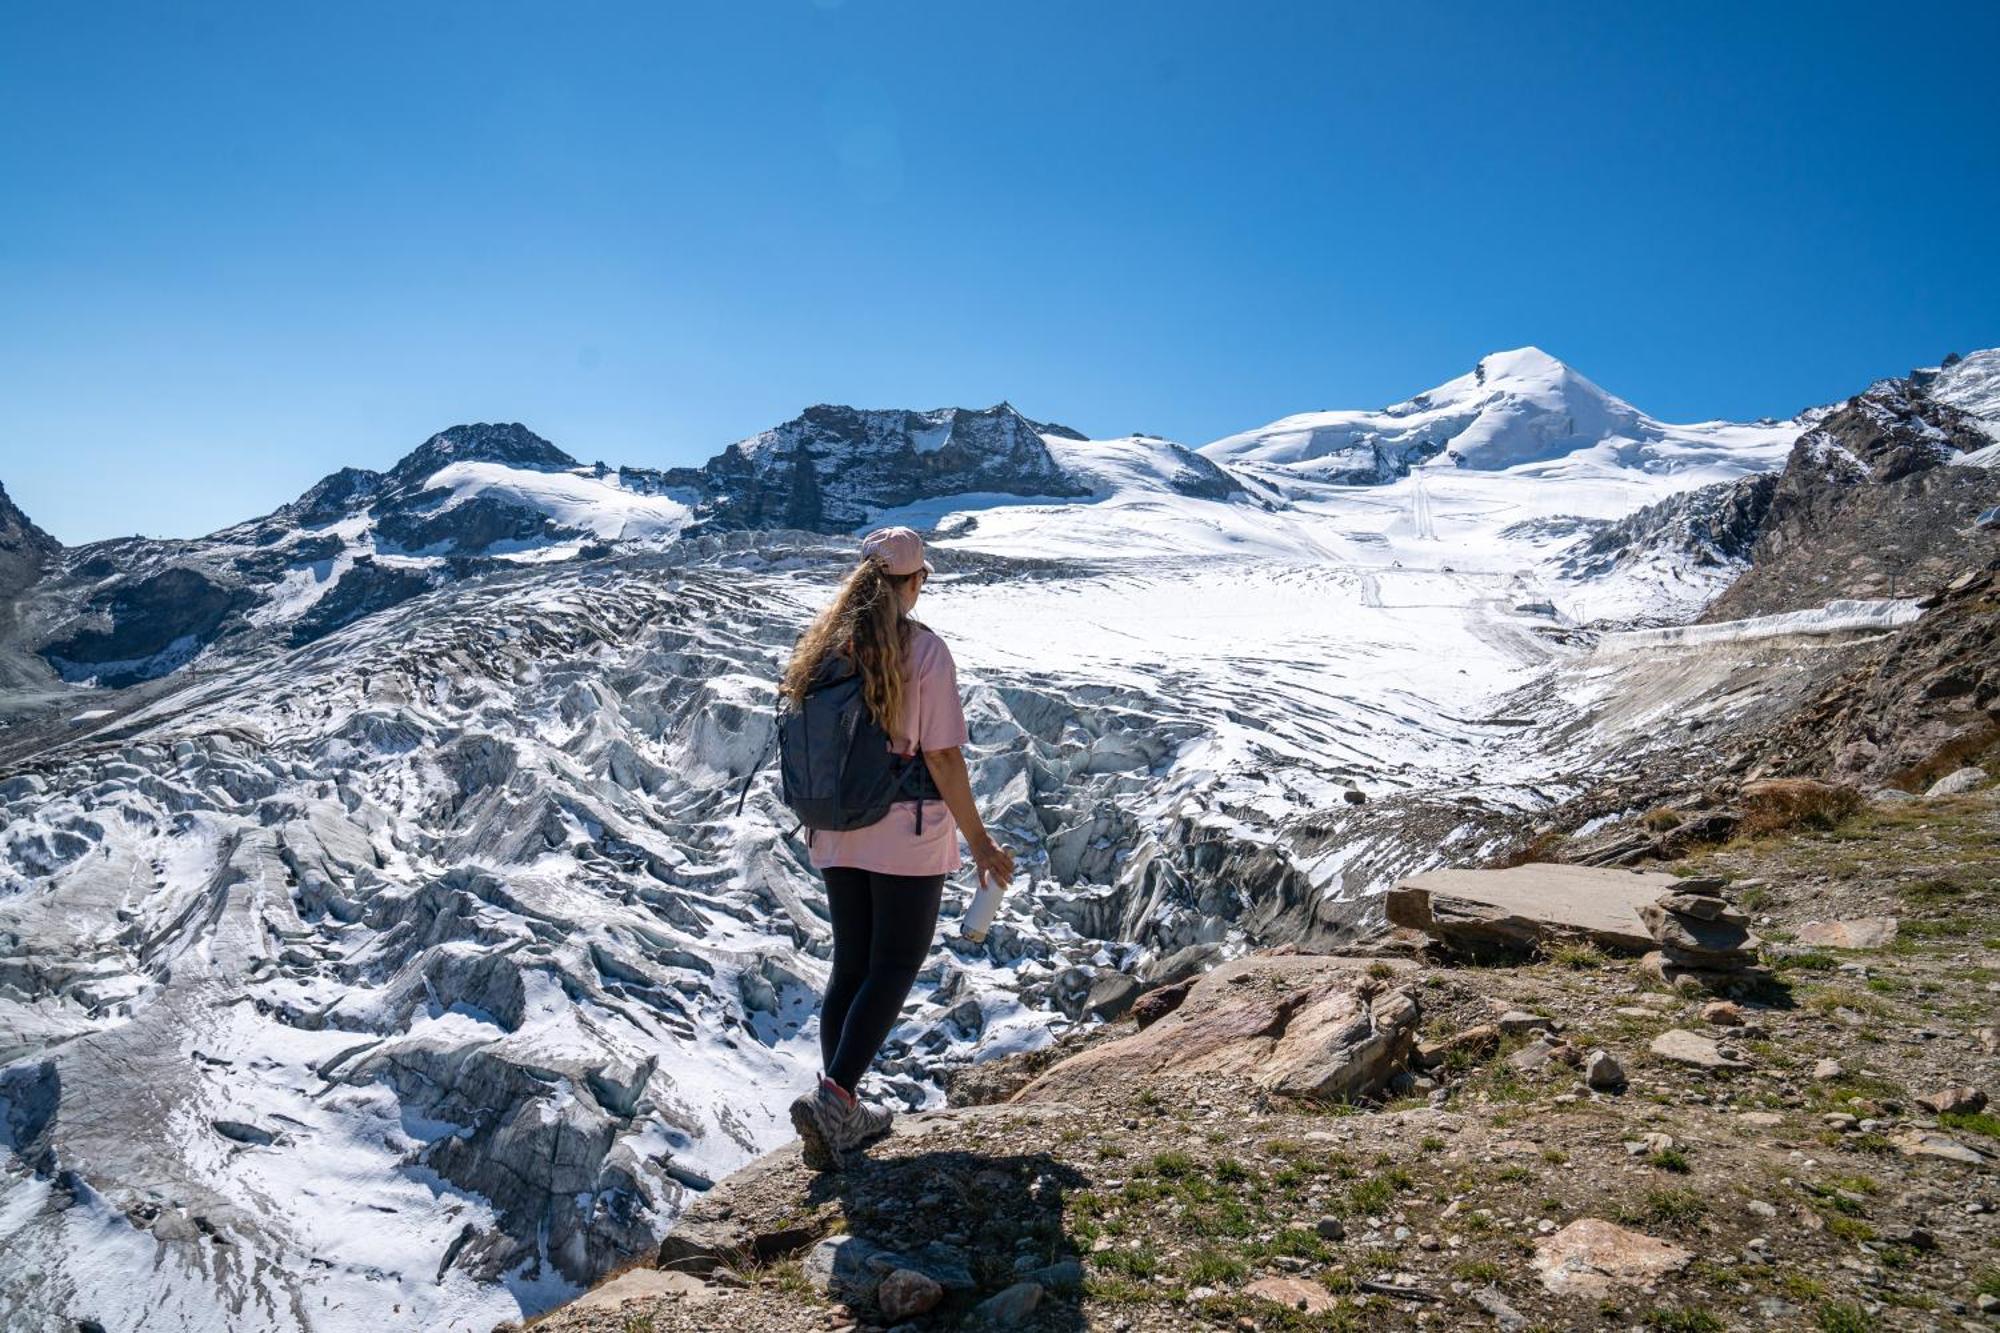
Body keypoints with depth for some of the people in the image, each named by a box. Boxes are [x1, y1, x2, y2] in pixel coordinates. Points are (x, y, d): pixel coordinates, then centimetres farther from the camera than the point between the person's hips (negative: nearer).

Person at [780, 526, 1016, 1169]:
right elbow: (941, 757, -14)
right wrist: (978, 840, -6)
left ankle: (841, 1115, 20)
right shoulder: (923, 650, -13)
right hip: (907, 838, -5)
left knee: (850, 966, 15)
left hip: (835, 837, 6)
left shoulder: (822, 647, 3)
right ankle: (833, 1095, -6)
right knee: (893, 969, 7)